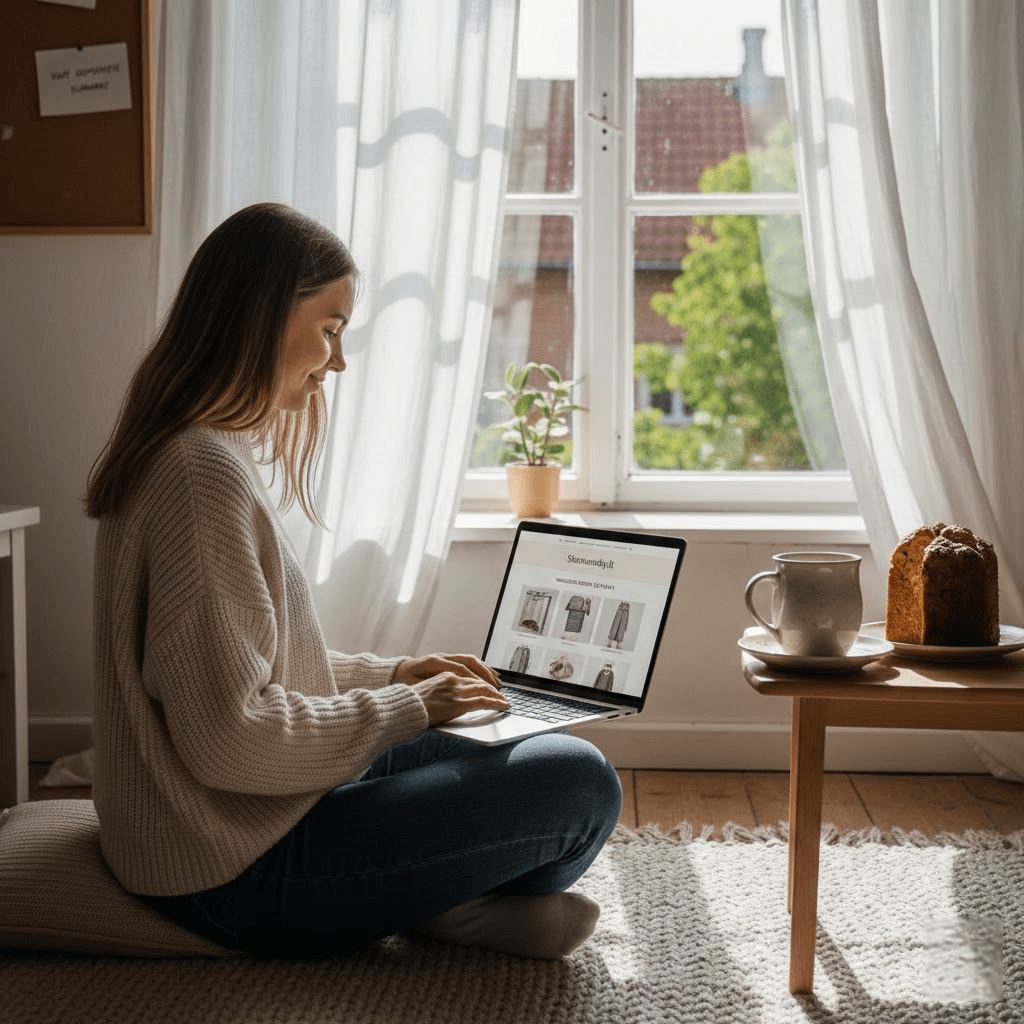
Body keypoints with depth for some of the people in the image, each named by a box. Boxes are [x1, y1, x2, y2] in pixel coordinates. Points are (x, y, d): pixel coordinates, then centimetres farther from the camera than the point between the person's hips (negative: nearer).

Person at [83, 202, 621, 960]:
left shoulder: (189, 453, 11)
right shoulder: (207, 472, -22)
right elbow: (229, 739, -25)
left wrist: (395, 673, 9)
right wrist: (407, 707, -14)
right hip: (236, 874, -11)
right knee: (580, 782, -13)